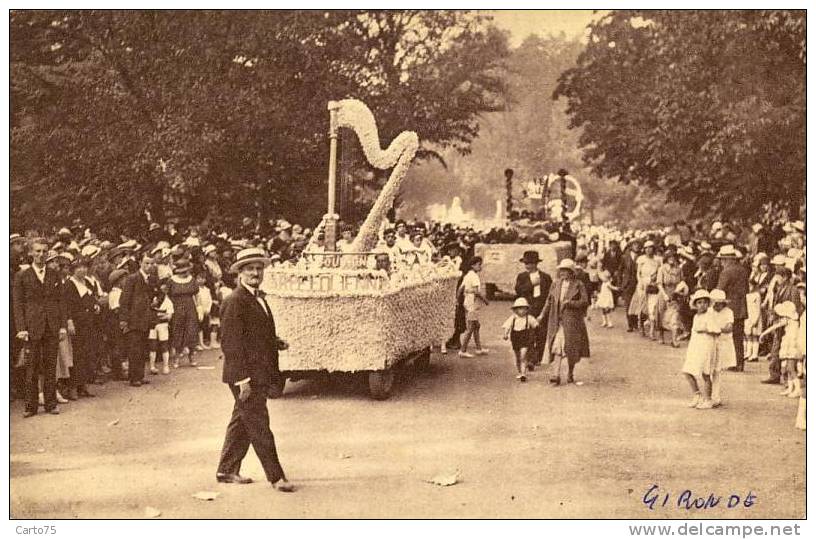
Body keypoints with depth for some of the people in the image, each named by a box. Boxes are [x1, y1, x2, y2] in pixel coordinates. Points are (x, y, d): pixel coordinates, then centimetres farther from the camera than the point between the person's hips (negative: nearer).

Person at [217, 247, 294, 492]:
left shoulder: (259, 298, 14)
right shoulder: (234, 302, -16)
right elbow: (231, 343, -20)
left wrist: (276, 343, 6)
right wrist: (242, 379, -22)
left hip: (259, 374, 10)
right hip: (245, 376, -10)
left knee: (241, 423, 17)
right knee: (259, 428, -2)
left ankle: (227, 470, 28)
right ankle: (276, 476, 5)